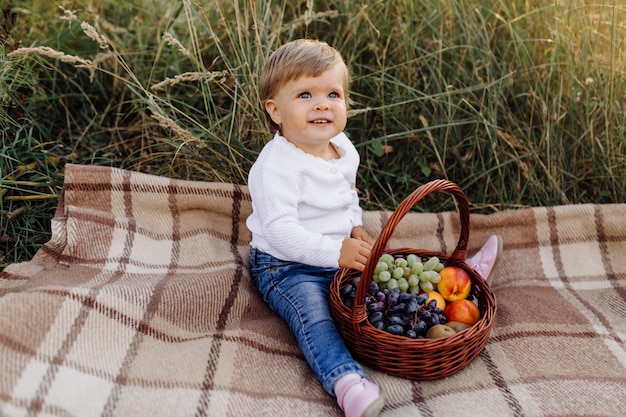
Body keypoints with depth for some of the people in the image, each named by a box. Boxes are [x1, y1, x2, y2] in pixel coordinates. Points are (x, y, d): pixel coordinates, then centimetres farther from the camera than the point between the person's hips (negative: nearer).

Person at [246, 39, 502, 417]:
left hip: (343, 254, 8)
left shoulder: (343, 148, 3)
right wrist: (335, 251, -38)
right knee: (313, 314, -31)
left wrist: (355, 226, 5)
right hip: (288, 266, -7)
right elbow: (280, 231, -31)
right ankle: (347, 381, -47)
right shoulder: (277, 166, -25)